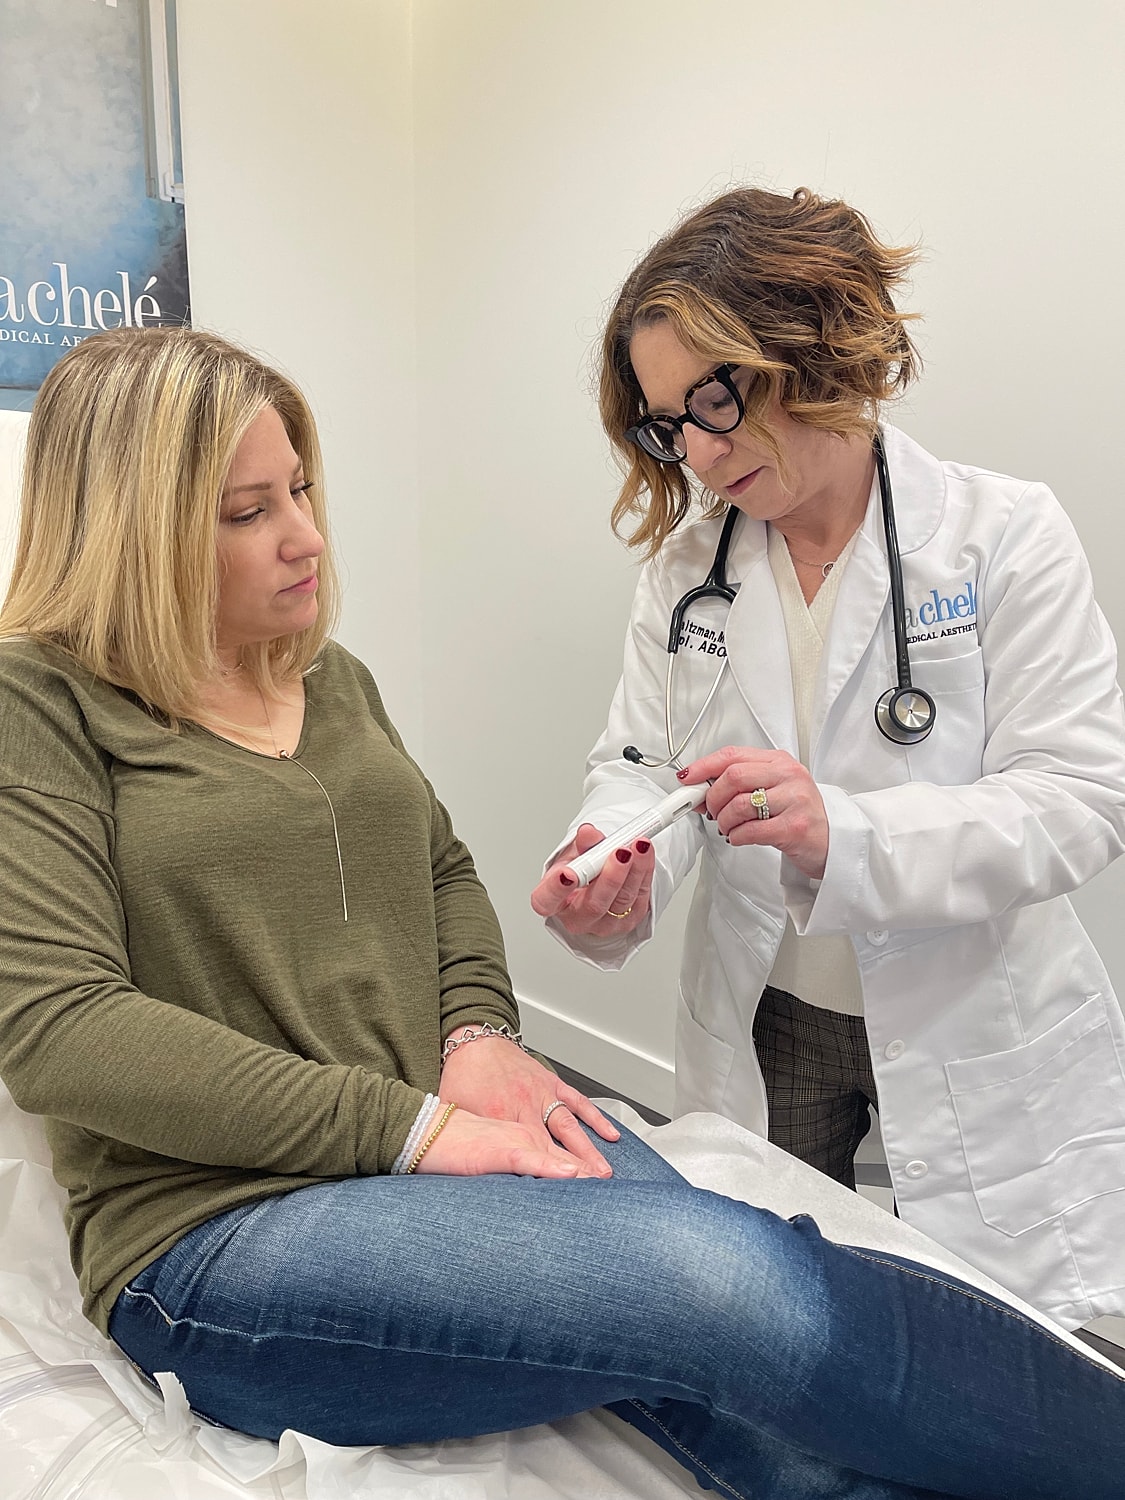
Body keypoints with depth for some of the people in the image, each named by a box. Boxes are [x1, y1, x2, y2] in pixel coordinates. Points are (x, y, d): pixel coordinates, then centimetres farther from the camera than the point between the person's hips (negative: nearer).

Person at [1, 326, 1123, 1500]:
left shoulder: (333, 678, 15)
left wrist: (480, 1033, -1)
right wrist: (409, 1124, -18)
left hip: (464, 1129, 6)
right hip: (230, 1221, -5)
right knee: (742, 1284, -27)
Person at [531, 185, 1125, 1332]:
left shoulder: (1005, 537, -12)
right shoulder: (684, 561, 0)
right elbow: (643, 762, -4)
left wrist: (844, 834, -34)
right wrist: (613, 878, -26)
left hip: (975, 1036, -2)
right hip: (762, 1027, 3)